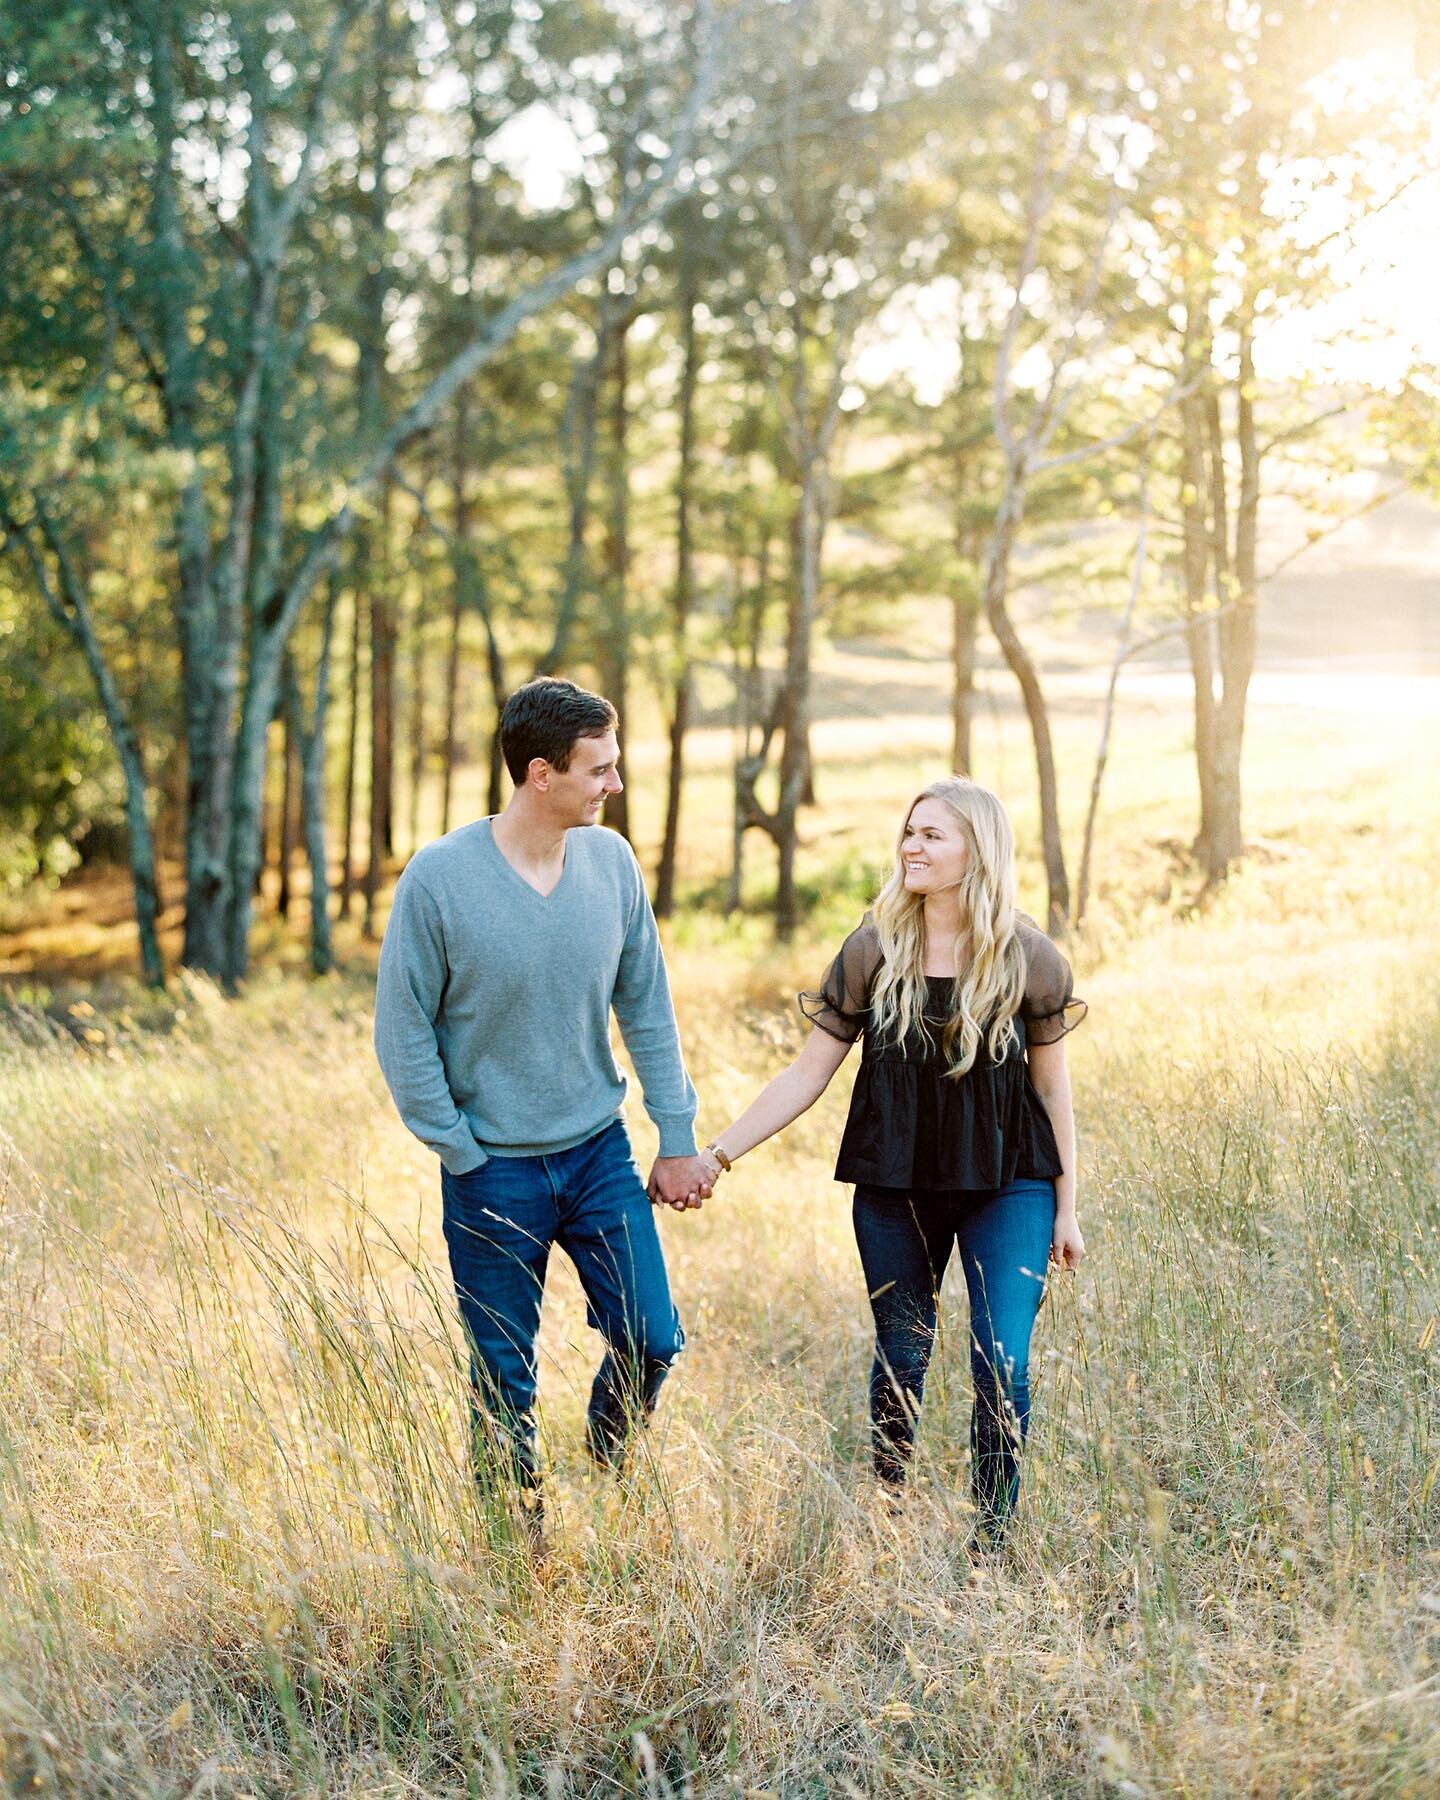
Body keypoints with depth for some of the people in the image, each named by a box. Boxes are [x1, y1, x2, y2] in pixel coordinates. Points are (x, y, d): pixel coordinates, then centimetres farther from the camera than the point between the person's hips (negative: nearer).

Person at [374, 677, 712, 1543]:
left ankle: (604, 1480, 33)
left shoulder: (613, 862, -5)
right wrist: (463, 1154, -9)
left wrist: (679, 1138, 4)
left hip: (601, 1152, 3)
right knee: (505, 1383, 9)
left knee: (650, 1341, 5)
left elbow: (647, 1009, 4)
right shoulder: (439, 877, -17)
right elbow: (403, 1034, -9)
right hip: (495, 1172, -3)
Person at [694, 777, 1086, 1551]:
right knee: (900, 1362, 12)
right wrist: (719, 1152, -7)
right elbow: (809, 1072, -2)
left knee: (1002, 1368, -8)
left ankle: (991, 1539, 8)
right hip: (895, 1187, 1)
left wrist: (1066, 1208, 4)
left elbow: (1051, 1085, 2)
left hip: (1007, 1185, -1)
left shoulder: (1027, 958, -7)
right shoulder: (874, 950, -5)